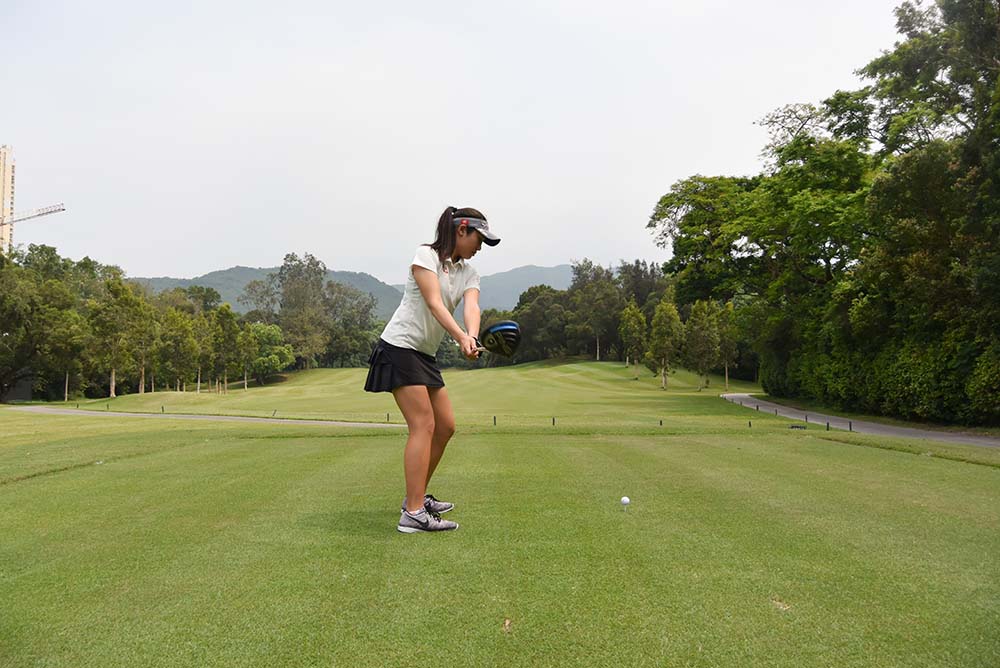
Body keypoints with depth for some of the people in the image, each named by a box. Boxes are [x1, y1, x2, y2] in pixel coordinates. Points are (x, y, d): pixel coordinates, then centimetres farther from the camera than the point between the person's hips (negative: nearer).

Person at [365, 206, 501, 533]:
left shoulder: (469, 273, 11)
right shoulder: (426, 255, -9)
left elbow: (471, 306, -9)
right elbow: (434, 303, -23)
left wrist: (471, 337, -30)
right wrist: (460, 336, -37)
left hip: (425, 356, 9)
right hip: (400, 347, -9)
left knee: (446, 426, 10)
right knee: (423, 425, -15)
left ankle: (417, 496, 24)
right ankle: (413, 514, -14)